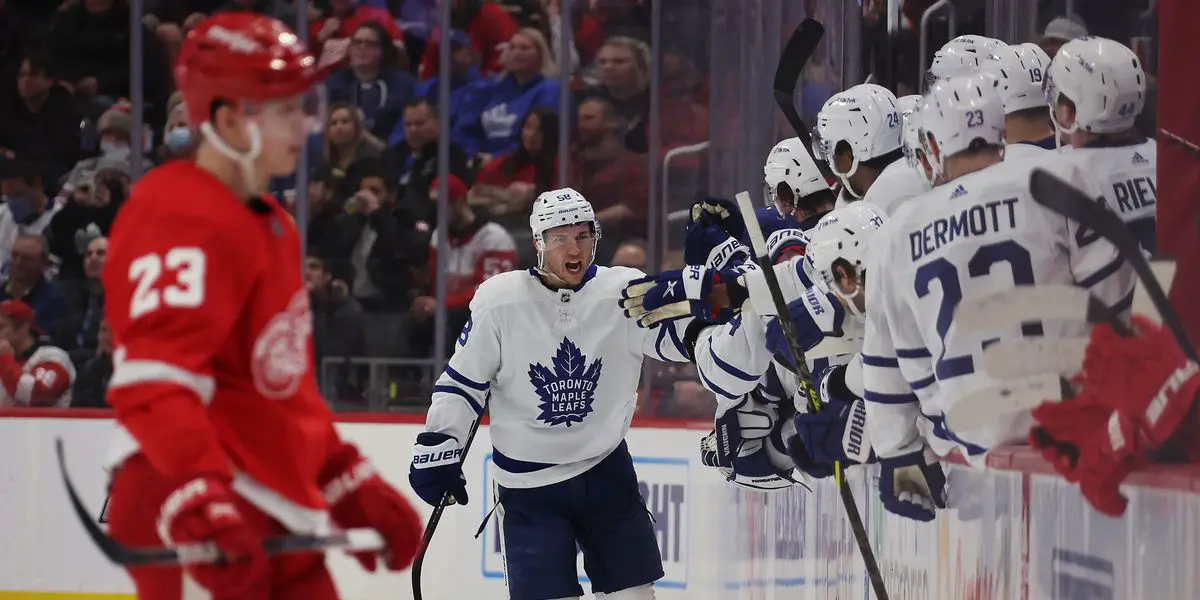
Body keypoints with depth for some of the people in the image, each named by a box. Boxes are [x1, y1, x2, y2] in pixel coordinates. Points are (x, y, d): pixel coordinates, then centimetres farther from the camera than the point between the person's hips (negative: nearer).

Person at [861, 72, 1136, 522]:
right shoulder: (1058, 182, -5)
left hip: (965, 448, 4)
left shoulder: (896, 237, 8)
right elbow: (1113, 300, -3)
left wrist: (900, 461, 20)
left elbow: (886, 369, 13)